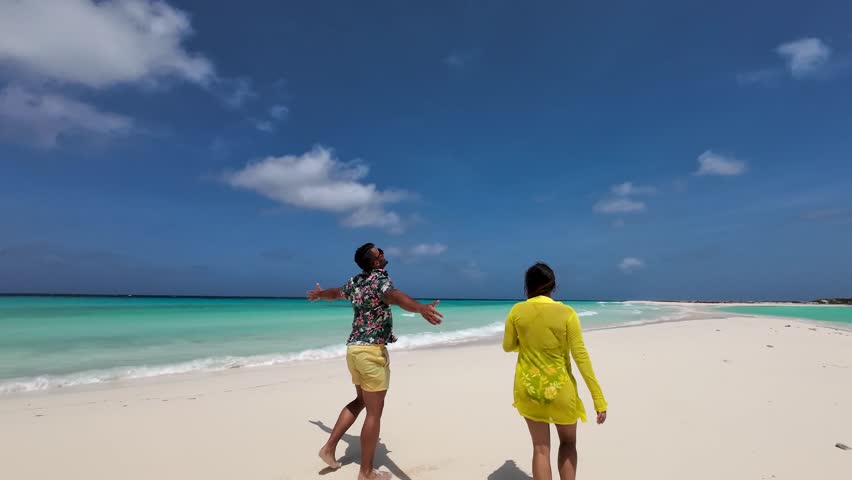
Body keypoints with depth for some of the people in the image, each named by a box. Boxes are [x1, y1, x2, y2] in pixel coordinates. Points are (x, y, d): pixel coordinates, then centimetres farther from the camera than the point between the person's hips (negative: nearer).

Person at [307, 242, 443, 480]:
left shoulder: (355, 282, 10)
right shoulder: (380, 280, -15)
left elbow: (335, 293, 30)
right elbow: (394, 296, -39)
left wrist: (318, 294, 54)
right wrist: (421, 308, -59)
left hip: (354, 348, 9)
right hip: (372, 351, -9)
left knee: (361, 401, 26)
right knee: (374, 412, 3)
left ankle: (329, 447, 29)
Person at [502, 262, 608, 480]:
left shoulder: (517, 311, -8)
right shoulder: (566, 313, -13)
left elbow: (508, 346, 3)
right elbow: (581, 356, -14)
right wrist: (599, 399, -8)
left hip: (528, 387, 1)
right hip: (559, 388, -1)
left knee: (541, 448, 15)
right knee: (568, 442, 25)